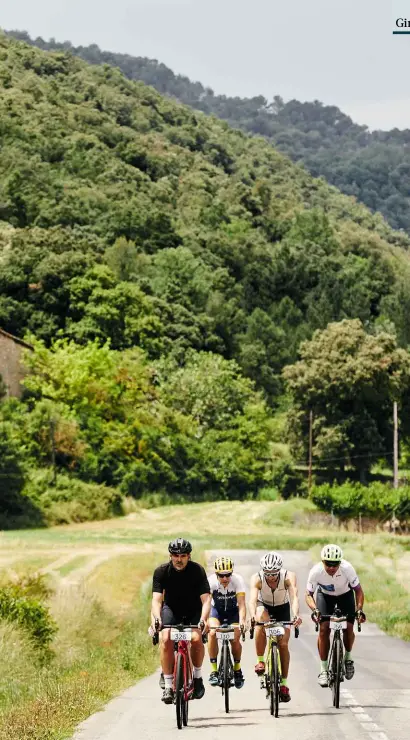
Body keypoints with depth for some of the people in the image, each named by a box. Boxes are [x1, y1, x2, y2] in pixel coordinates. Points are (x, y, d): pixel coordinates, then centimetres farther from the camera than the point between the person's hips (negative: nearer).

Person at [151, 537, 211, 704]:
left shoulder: (197, 570, -20)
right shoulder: (161, 571, -18)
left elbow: (206, 599, -27)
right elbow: (156, 599, -25)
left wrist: (203, 619, -45)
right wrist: (156, 618, -45)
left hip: (194, 611, -1)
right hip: (171, 609, 1)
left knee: (196, 638, -27)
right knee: (166, 639, -25)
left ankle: (197, 676, -3)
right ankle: (168, 685, -17)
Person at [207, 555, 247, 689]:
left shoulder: (238, 580, -28)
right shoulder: (211, 581, -28)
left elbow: (241, 604, -33)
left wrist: (242, 622, -49)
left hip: (233, 611, 0)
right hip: (216, 610, 0)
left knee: (235, 639, -17)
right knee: (212, 633, -26)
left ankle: (237, 669, 11)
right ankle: (213, 670, -18)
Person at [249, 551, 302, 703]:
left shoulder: (289, 576, -30)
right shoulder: (257, 578, -30)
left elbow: (294, 597, -42)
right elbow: (252, 599, -42)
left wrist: (296, 615, -60)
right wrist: (253, 616, -62)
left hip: (282, 608, 1)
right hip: (264, 606, -1)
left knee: (283, 644, -8)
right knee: (261, 624, -35)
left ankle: (284, 684, 3)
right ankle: (260, 661, -20)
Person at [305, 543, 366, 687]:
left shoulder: (347, 568, -34)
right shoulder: (316, 571, -33)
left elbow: (358, 590, -23)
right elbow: (309, 594, -22)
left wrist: (359, 609, -37)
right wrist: (314, 609, -40)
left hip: (345, 595, 0)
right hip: (325, 595, 0)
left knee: (348, 628, -15)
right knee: (324, 628, -16)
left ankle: (348, 657, 15)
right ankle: (324, 669, -8)